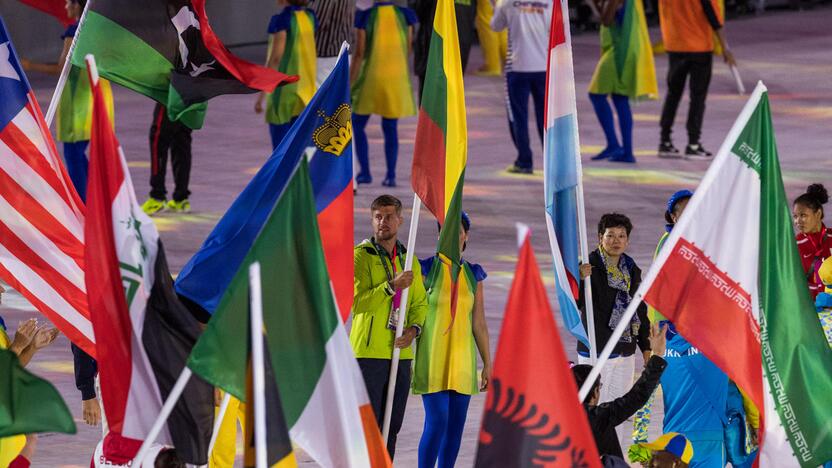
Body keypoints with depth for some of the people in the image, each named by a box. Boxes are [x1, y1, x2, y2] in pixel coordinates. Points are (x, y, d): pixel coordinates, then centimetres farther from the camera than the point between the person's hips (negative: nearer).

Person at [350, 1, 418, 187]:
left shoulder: (365, 16, -11)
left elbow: (359, 53, -11)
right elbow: (408, 50, 3)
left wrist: (349, 85, -5)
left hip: (370, 79, -3)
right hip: (397, 80, 3)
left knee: (357, 125, 13)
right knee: (390, 128, 10)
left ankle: (364, 171, 6)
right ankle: (391, 175, 3)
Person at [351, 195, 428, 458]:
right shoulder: (361, 255, -4)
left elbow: (420, 303, 16)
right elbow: (356, 301, -15)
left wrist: (413, 329, -4)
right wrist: (392, 286, -24)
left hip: (400, 353, 6)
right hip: (368, 352, -6)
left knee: (392, 426, 9)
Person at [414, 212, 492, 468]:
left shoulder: (473, 274, 10)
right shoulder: (427, 269, -1)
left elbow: (479, 324, 13)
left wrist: (487, 363, 10)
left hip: (462, 358, 4)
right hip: (433, 357, -4)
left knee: (456, 425, 3)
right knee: (437, 421, -14)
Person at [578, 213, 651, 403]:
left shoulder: (631, 270, 10)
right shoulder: (590, 267, -10)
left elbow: (640, 311, 18)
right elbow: (576, 303, -23)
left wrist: (646, 348, 17)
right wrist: (580, 279, -43)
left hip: (626, 352, 6)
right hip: (597, 351, -6)